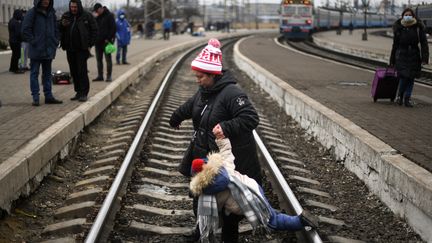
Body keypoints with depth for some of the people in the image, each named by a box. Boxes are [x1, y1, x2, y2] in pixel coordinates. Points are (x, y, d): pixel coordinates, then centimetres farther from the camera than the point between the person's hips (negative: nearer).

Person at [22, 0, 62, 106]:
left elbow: (56, 29, 18)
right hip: (36, 50, -5)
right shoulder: (32, 13, -7)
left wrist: (55, 42, 7)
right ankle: (35, 97, 4)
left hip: (49, 50, 6)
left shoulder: (51, 13, 10)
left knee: (47, 73, 12)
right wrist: (33, 42, -12)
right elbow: (25, 30, -9)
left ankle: (48, 96, 18)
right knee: (34, 73, 1)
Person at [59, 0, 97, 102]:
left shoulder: (87, 16, -2)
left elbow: (94, 30, 0)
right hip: (70, 49, 5)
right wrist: (62, 25, -7)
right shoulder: (66, 16, 10)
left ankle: (84, 93, -4)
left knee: (82, 71, -8)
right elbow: (60, 31, 16)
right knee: (74, 72, 7)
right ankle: (78, 92, 15)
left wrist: (90, 45, -6)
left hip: (82, 49, -5)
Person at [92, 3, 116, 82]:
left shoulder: (109, 16, -5)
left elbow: (113, 28, -11)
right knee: (99, 59, 8)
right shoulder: (97, 18, 15)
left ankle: (109, 76, 2)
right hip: (98, 42, 7)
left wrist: (109, 38, -16)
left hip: (106, 41, -7)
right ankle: (100, 76, 13)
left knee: (108, 59, -2)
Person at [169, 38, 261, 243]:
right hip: (205, 157, 8)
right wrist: (176, 118, 42)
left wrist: (227, 127, -38)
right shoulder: (203, 92, 4)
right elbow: (189, 107, 26)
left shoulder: (232, 94, -23)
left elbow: (251, 118, -29)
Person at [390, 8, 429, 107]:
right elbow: (395, 44, 5)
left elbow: (424, 43, -4)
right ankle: (400, 95, 13)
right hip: (401, 55, -1)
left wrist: (425, 57, -14)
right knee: (404, 77, -12)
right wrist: (392, 60, 7)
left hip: (414, 56, 1)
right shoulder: (398, 28, -2)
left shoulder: (418, 27, -4)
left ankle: (407, 99, 16)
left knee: (411, 78, 4)